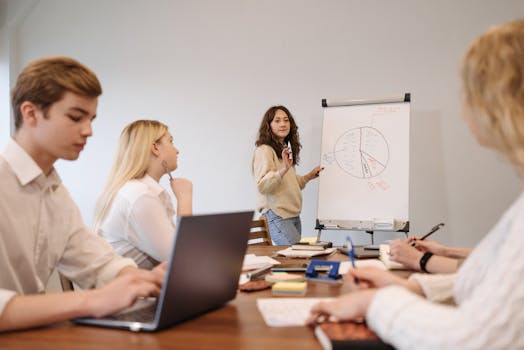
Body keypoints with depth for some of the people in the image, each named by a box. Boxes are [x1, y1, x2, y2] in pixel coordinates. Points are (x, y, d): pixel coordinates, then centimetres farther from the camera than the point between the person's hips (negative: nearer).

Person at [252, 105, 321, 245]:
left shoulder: (286, 149, 17)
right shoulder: (264, 151, -10)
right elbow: (262, 186, -20)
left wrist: (309, 176, 16)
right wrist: (284, 169, -31)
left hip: (294, 215, 9)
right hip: (277, 216, -9)